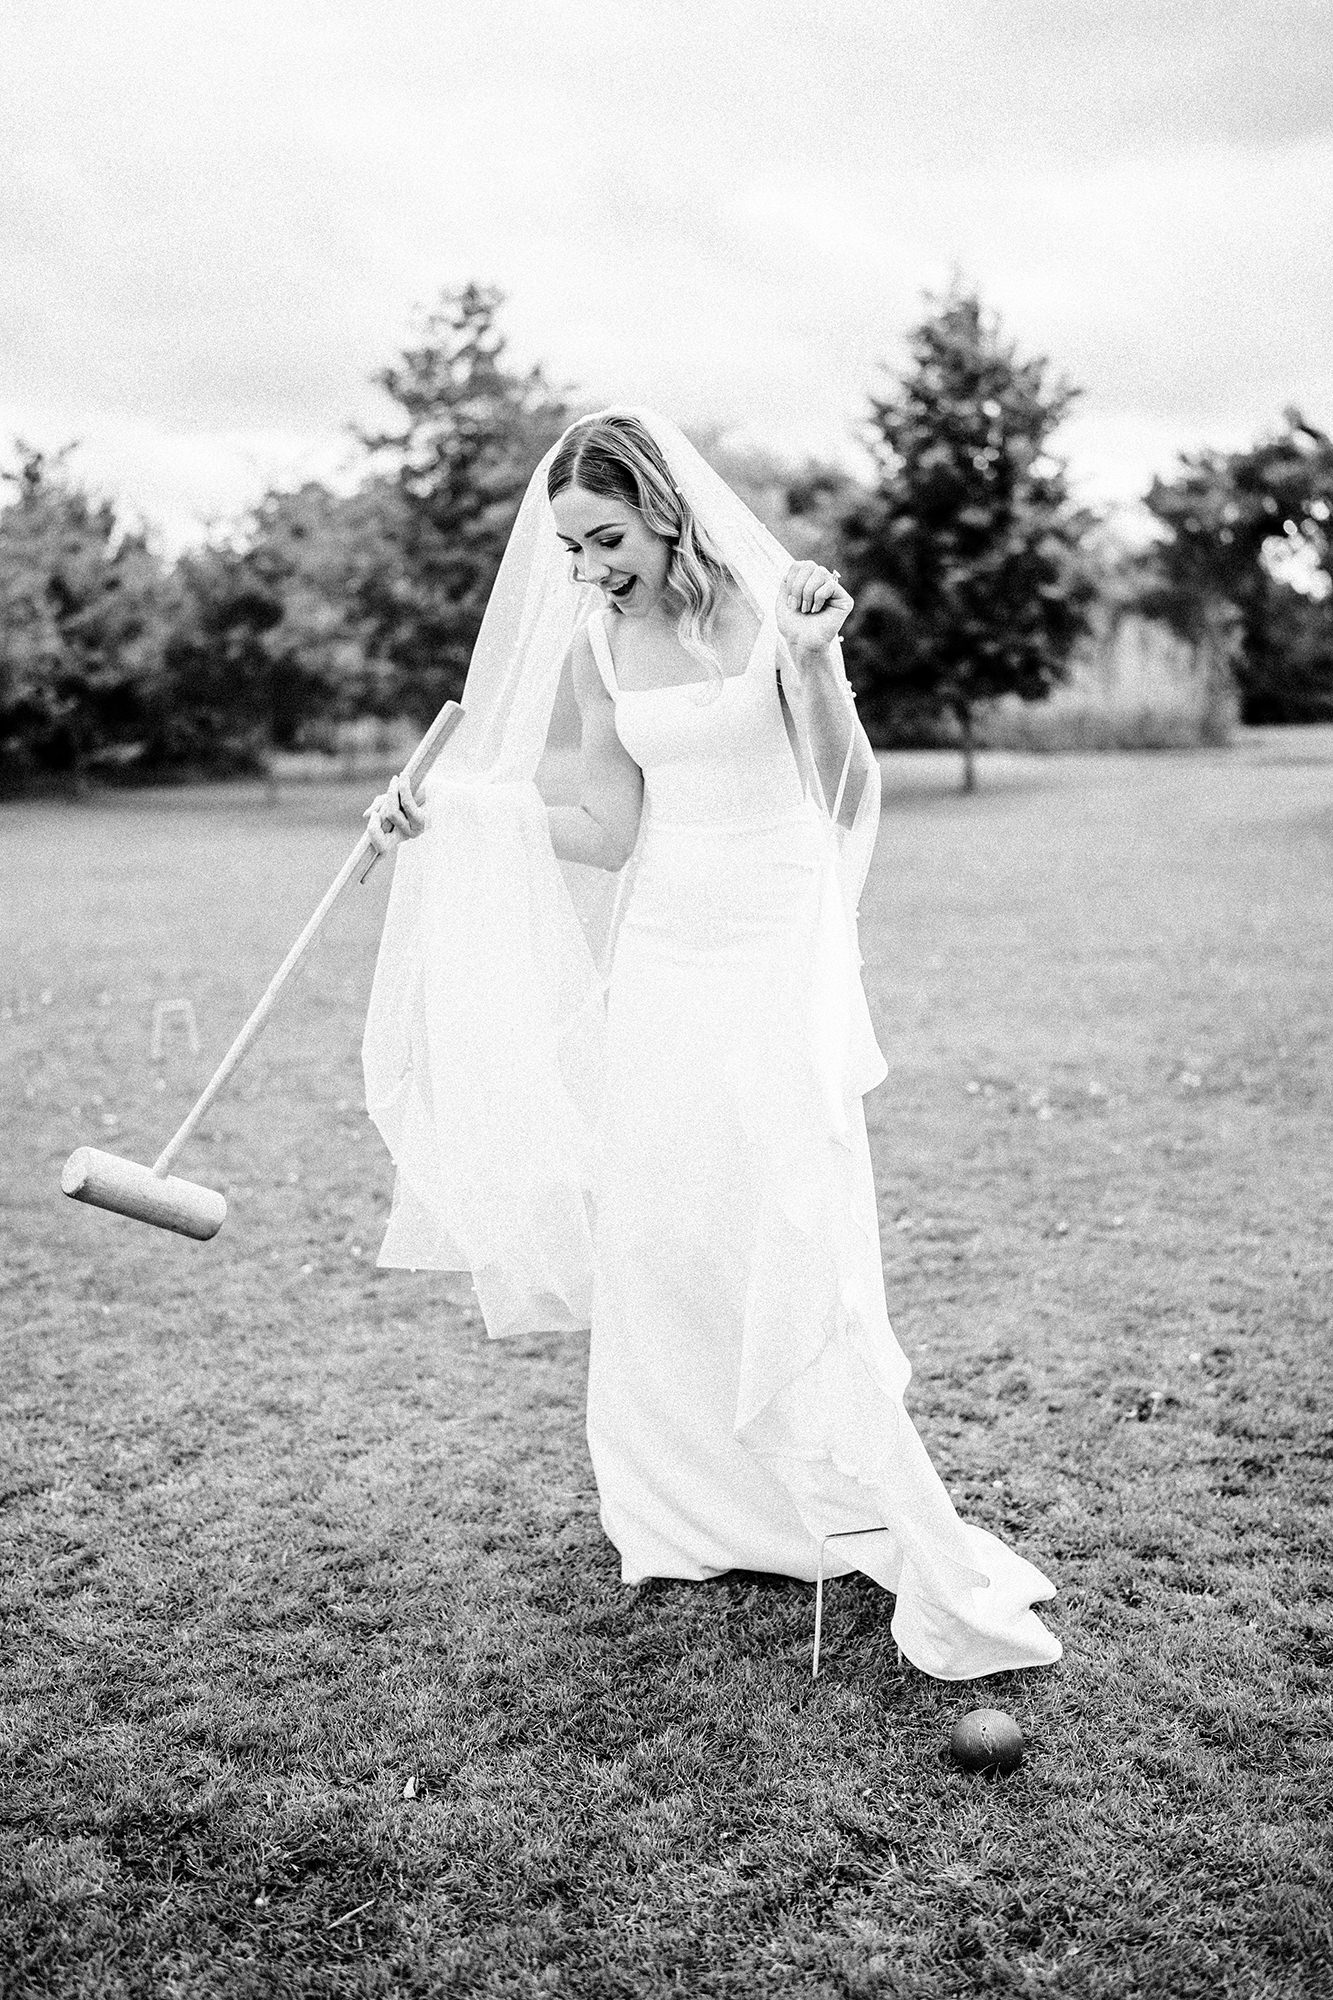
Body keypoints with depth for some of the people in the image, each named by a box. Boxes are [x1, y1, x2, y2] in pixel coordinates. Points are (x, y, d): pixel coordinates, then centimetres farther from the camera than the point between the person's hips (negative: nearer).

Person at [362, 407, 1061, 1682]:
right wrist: (446, 814, 0)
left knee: (796, 1255, -10)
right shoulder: (594, 647, 5)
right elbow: (610, 835, 6)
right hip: (658, 960, 5)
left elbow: (847, 800, -9)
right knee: (651, 1242, 7)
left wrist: (816, 664, -23)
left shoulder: (770, 605, -8)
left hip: (776, 956, -5)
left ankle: (925, 1560, 0)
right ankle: (690, 1517, 26)